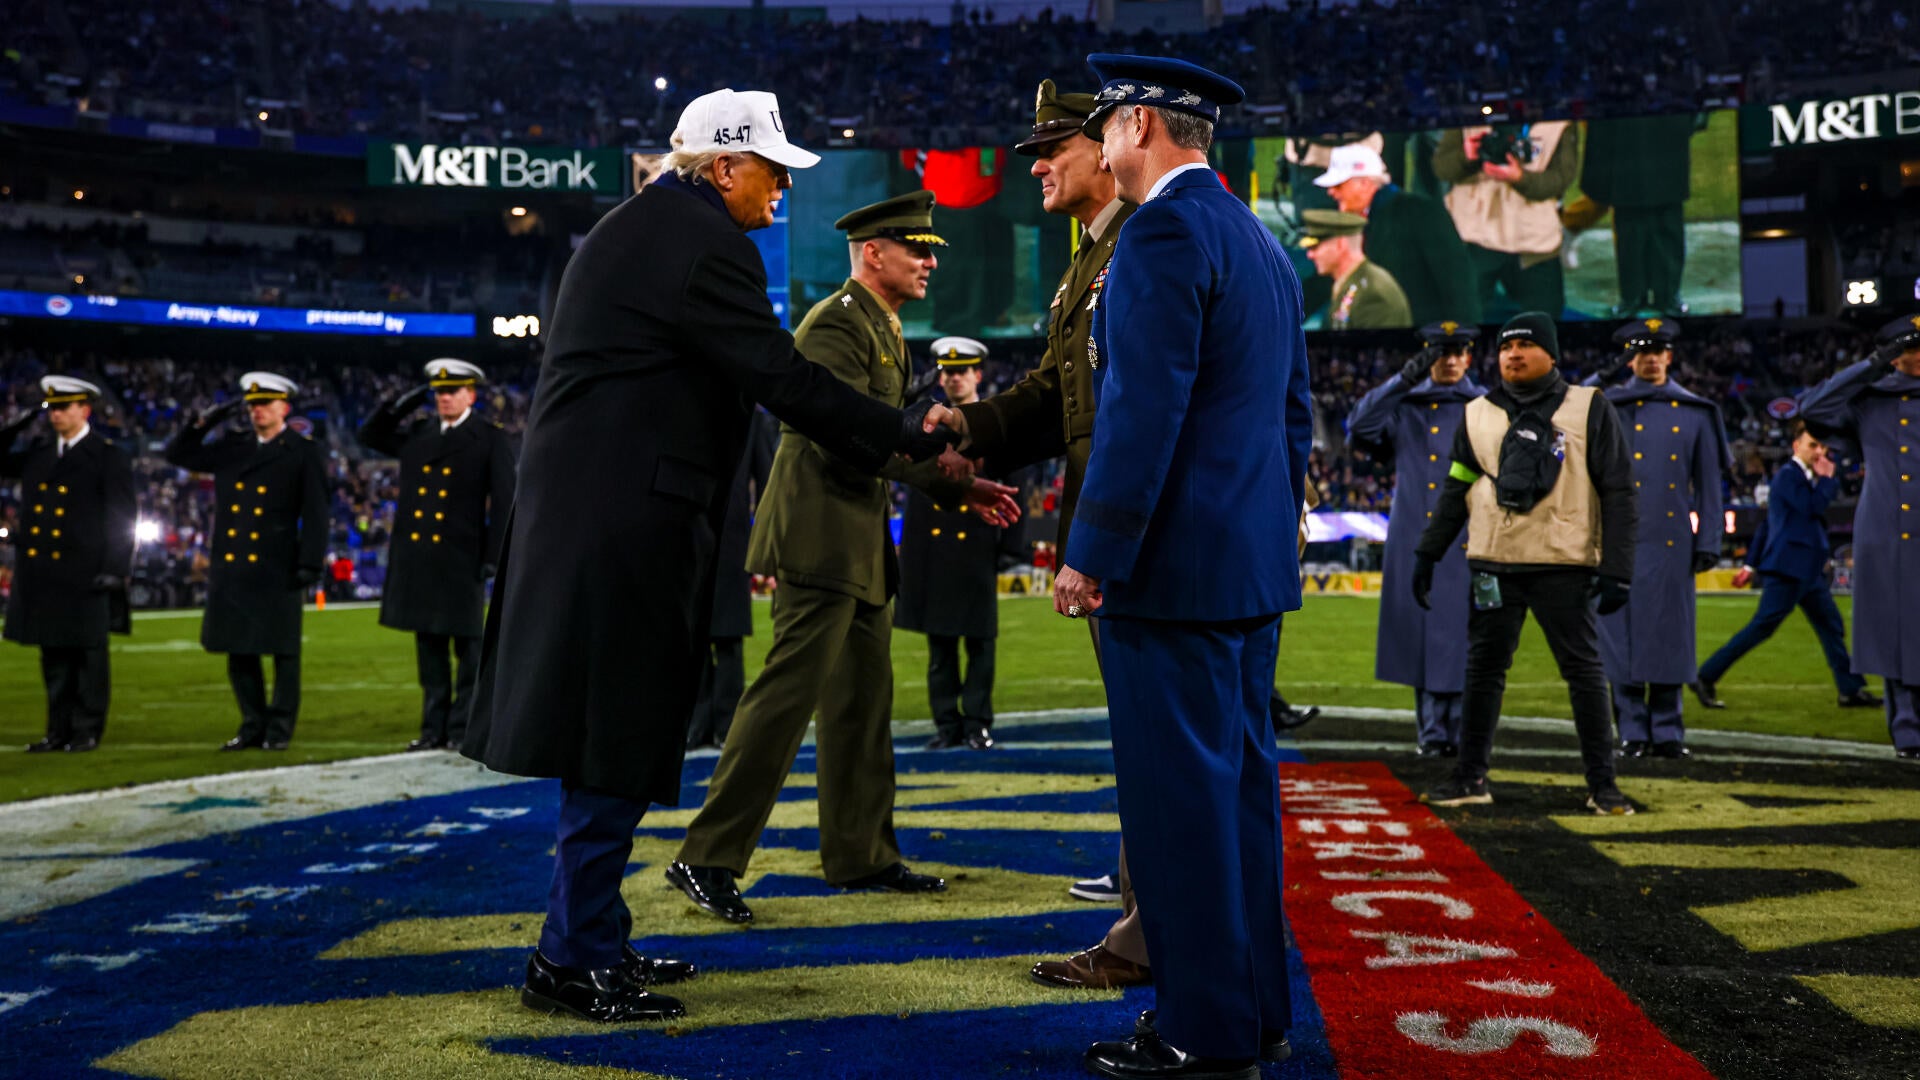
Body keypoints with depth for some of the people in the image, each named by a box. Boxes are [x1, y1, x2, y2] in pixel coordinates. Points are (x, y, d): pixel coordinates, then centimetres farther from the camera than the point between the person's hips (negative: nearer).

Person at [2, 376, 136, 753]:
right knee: (53, 657, 10)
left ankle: (87, 730, 8)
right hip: (41, 573, 6)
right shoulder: (38, 453, 14)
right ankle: (59, 729, 17)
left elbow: (122, 517, -7)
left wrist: (115, 570, -14)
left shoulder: (110, 457, -3)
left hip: (84, 575, -6)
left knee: (88, 656, 2)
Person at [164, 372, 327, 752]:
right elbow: (178, 453, 20)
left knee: (283, 651, 1)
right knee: (239, 652, 8)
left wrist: (310, 566, -12)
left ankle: (280, 728, 9)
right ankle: (253, 726, 17)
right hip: (232, 568, 5)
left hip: (276, 571, -5)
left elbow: (315, 514, -6)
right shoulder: (231, 448, 14)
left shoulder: (303, 453, -1)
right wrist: (205, 421, 7)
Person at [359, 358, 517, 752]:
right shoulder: (417, 433, 14)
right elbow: (369, 435, 22)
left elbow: (503, 501, -5)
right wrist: (400, 405, 7)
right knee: (429, 647, 9)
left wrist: (495, 555, -12)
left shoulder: (491, 440, -1)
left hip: (461, 559, -5)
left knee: (468, 648, 0)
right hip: (417, 558, 5)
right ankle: (434, 728, 16)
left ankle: (464, 730, 6)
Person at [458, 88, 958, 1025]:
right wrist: (903, 435, -8)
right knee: (618, 745, -3)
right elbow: (780, 378, -15)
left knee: (608, 736, 15)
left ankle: (592, 938, 25)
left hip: (579, 507, 10)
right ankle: (575, 960, 6)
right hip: (631, 519, -10)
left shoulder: (633, 226, 19)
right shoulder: (704, 241, -12)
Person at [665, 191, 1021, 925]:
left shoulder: (882, 328, 19)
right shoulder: (835, 325, -14)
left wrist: (959, 488, 10)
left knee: (863, 702, 14)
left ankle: (861, 854, 24)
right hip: (822, 539, -11)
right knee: (787, 695, -10)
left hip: (860, 545, 11)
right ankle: (707, 858, -2)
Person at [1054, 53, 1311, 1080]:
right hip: (1253, 568, 10)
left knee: (1178, 794, -3)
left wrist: (1092, 556, -17)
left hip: (1172, 566, -10)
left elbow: (1144, 408, -20)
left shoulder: (1165, 230, -12)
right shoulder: (1263, 244, 18)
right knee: (1241, 782, 13)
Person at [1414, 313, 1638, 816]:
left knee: (1585, 673, 2)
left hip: (1564, 566, -3)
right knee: (1483, 671, 7)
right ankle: (1471, 777, 16)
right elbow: (1455, 492, 16)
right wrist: (1427, 554, 10)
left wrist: (1616, 570, -8)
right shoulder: (1478, 415, 10)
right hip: (1494, 564, 3)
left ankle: (1602, 783, 11)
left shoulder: (1589, 410, 1)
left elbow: (1618, 493, -1)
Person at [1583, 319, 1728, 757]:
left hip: (1672, 543, 1)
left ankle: (1668, 731, 13)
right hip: (1621, 542, -1)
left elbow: (1709, 483, 9)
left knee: (1670, 636, 5)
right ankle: (1632, 732, 9)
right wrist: (1603, 377, -17)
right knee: (1622, 635, 1)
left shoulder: (1696, 412, 9)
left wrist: (1708, 541, 4)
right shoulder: (1608, 406, 5)